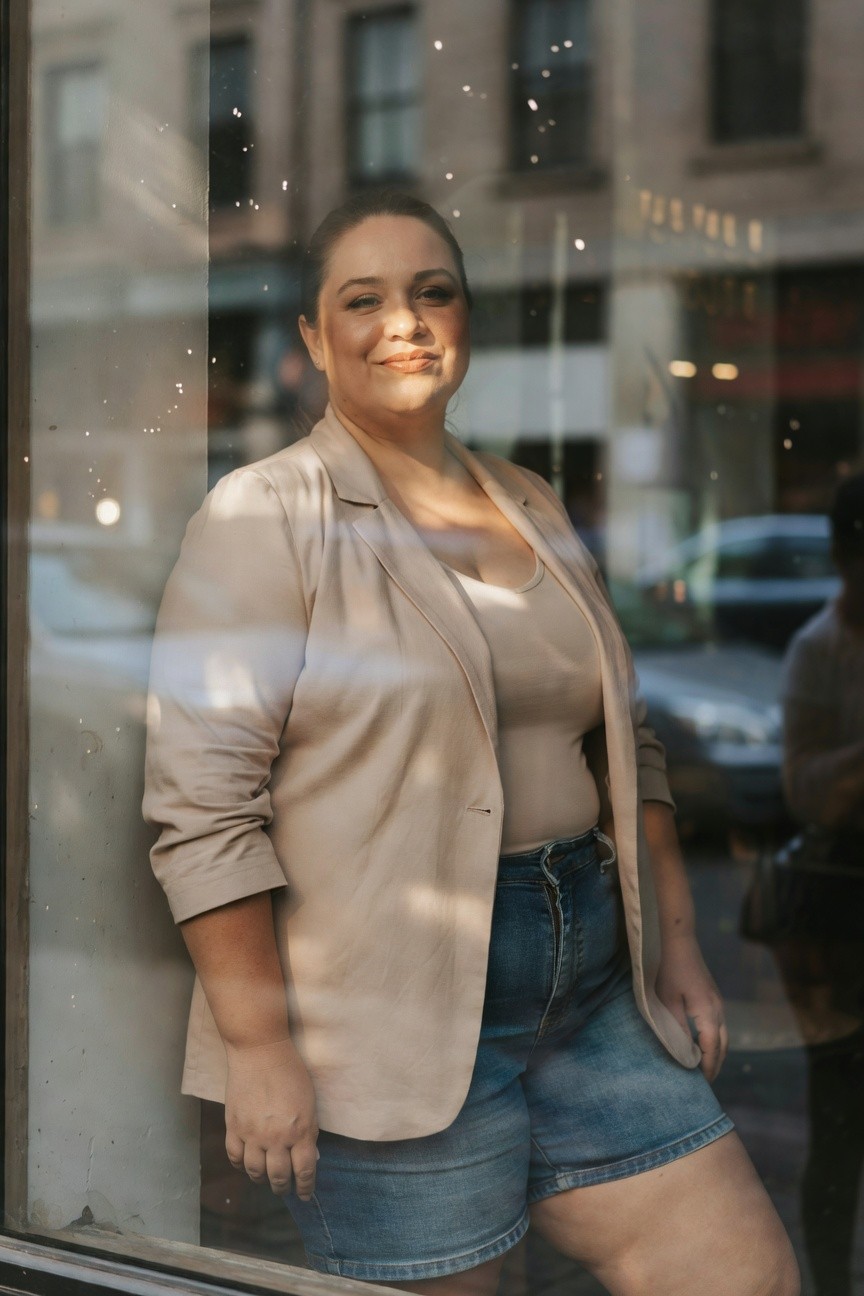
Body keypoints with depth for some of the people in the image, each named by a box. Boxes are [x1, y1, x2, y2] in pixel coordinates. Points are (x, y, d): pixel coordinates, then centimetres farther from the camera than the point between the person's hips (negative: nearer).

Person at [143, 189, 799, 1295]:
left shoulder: (533, 508, 15)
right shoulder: (263, 517, -7)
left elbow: (623, 744, 20)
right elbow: (202, 797, -14)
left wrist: (675, 940, 14)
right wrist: (258, 1044, -17)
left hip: (593, 990, 6)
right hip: (394, 1020, -6)